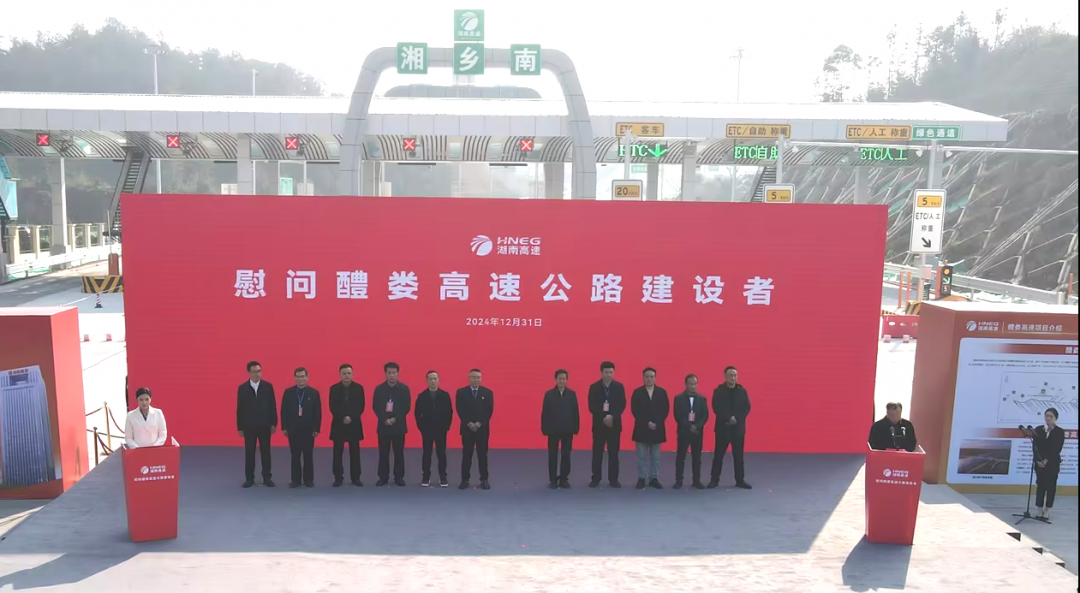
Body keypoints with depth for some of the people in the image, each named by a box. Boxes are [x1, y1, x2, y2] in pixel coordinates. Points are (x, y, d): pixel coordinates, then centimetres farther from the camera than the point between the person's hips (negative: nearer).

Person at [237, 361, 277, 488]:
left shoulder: (268, 386, 0)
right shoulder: (242, 388, 0)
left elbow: (272, 406, 1)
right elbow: (240, 409, 1)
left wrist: (273, 423, -3)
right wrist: (240, 427, -1)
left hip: (265, 425, 0)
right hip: (249, 426, 0)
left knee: (265, 452, 5)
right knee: (249, 453, 6)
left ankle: (266, 478, 13)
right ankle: (249, 478, 14)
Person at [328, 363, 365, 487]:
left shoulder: (359, 388, 1)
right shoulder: (334, 388, 2)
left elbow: (361, 406, -2)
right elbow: (332, 407, -3)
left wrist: (351, 418, -14)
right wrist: (342, 418, -15)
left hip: (354, 424, 0)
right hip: (338, 424, 0)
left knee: (355, 452, 3)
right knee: (338, 453, 3)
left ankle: (355, 478, 10)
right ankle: (338, 478, 11)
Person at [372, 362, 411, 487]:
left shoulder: (404, 389, 0)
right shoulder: (379, 389, 2)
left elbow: (407, 407, -2)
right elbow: (376, 407, 0)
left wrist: (395, 419, -13)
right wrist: (384, 419, -13)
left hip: (399, 425, 0)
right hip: (383, 425, 0)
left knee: (399, 452, 4)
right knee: (383, 453, 3)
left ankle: (399, 477, 13)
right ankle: (383, 477, 12)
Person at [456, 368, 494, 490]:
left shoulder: (487, 392, 3)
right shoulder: (461, 392, 2)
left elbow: (489, 410, -2)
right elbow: (460, 410, -3)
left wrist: (479, 423, -12)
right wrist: (469, 423, -13)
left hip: (483, 428, 0)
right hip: (467, 428, 0)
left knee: (482, 455, 4)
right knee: (466, 455, 4)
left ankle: (484, 480, 10)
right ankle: (465, 480, 10)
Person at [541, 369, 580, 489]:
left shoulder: (572, 394, 0)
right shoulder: (549, 394, -3)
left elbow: (576, 412, 1)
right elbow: (544, 413, -3)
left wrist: (576, 427, -2)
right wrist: (544, 428, -6)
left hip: (568, 430, 1)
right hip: (553, 430, -1)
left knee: (566, 455, 7)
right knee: (553, 455, 5)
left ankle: (564, 479, 17)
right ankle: (553, 480, 13)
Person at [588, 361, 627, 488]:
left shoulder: (619, 386, 3)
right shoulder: (594, 387, 0)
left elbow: (622, 405, -4)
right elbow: (592, 407, -5)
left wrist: (612, 416, -18)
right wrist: (603, 418, -15)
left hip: (614, 424, 1)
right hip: (599, 424, -1)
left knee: (613, 453, 4)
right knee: (597, 452, 3)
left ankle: (613, 479, 11)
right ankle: (596, 478, 11)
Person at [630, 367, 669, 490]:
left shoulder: (662, 392, 4)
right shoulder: (637, 392, 0)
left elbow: (666, 410, 1)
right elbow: (635, 411, -6)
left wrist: (657, 423, -10)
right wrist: (647, 423, -14)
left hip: (657, 428, 1)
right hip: (641, 428, -1)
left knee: (655, 456, 7)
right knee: (642, 456, 3)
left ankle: (654, 478, 14)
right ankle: (642, 478, 10)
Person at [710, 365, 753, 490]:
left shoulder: (742, 391, 4)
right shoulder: (718, 391, -2)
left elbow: (747, 408, -1)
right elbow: (716, 408, -8)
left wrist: (736, 418, -14)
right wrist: (729, 418, -18)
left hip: (738, 427, 2)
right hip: (723, 427, -2)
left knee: (738, 454, 6)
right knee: (718, 454, 3)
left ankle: (740, 480, 16)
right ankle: (714, 480, 11)